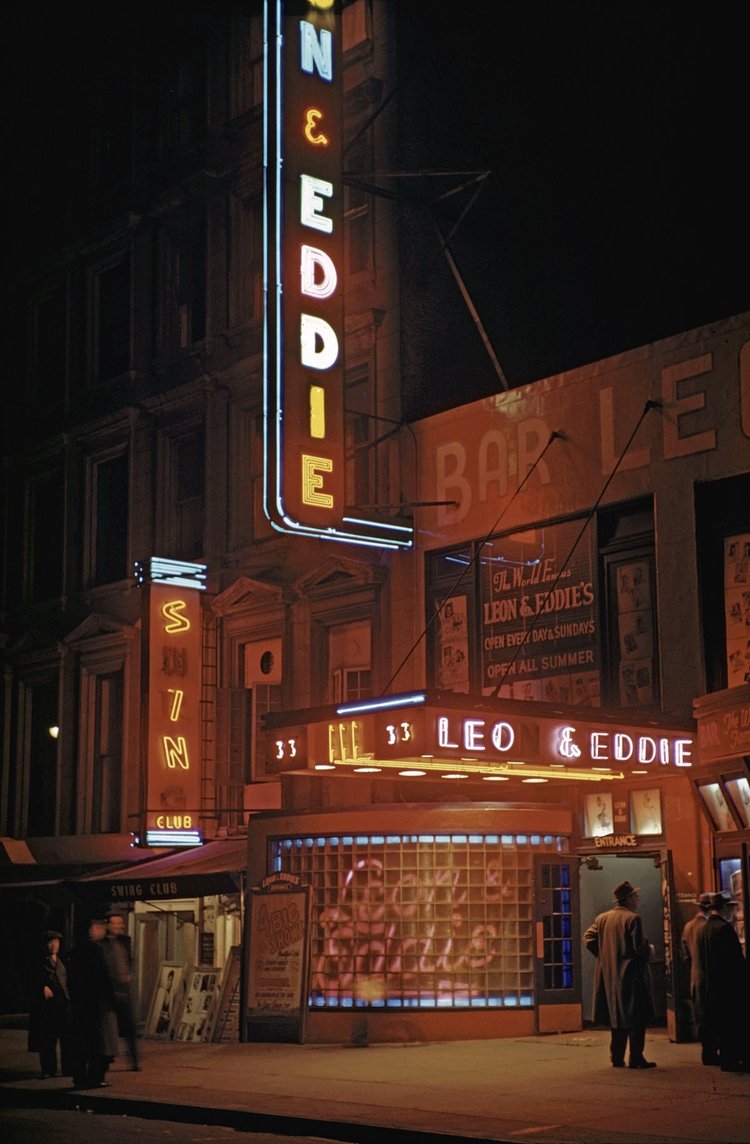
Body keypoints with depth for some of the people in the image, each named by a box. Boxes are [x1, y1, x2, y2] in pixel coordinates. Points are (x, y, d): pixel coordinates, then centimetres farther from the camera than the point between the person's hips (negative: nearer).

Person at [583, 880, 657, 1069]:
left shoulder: (602, 918, 8)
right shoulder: (633, 918, -12)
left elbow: (588, 939, 4)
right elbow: (640, 948, -17)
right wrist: (649, 950, 4)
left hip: (609, 975, 7)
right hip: (631, 974, -7)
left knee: (617, 1017, 14)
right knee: (636, 1018, 0)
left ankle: (617, 1057, 14)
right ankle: (636, 1058, -2)